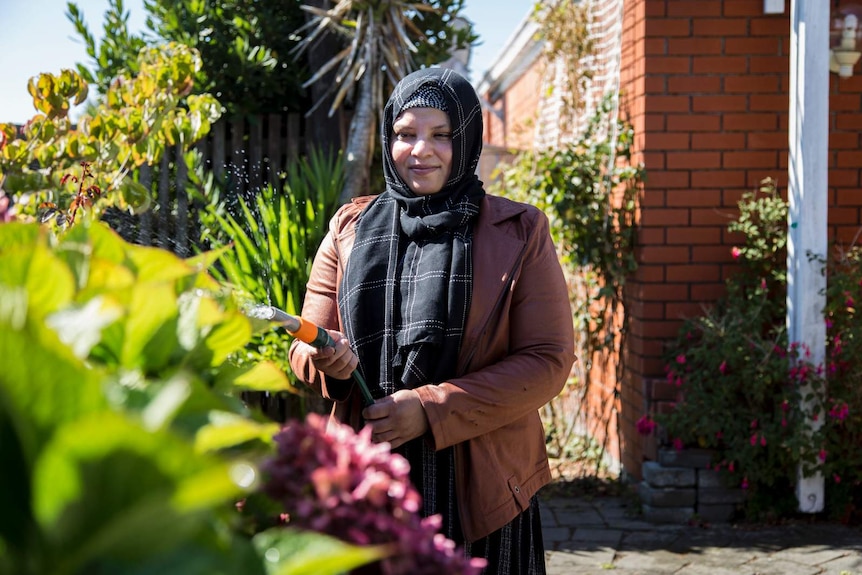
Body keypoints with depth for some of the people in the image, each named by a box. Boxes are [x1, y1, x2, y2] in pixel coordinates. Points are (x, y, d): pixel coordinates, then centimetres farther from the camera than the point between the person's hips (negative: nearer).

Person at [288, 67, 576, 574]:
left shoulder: (520, 233, 2)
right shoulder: (350, 229, 10)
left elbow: (549, 360, -5)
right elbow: (306, 348, 11)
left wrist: (431, 409, -14)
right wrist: (325, 360, -14)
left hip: (481, 489, -2)